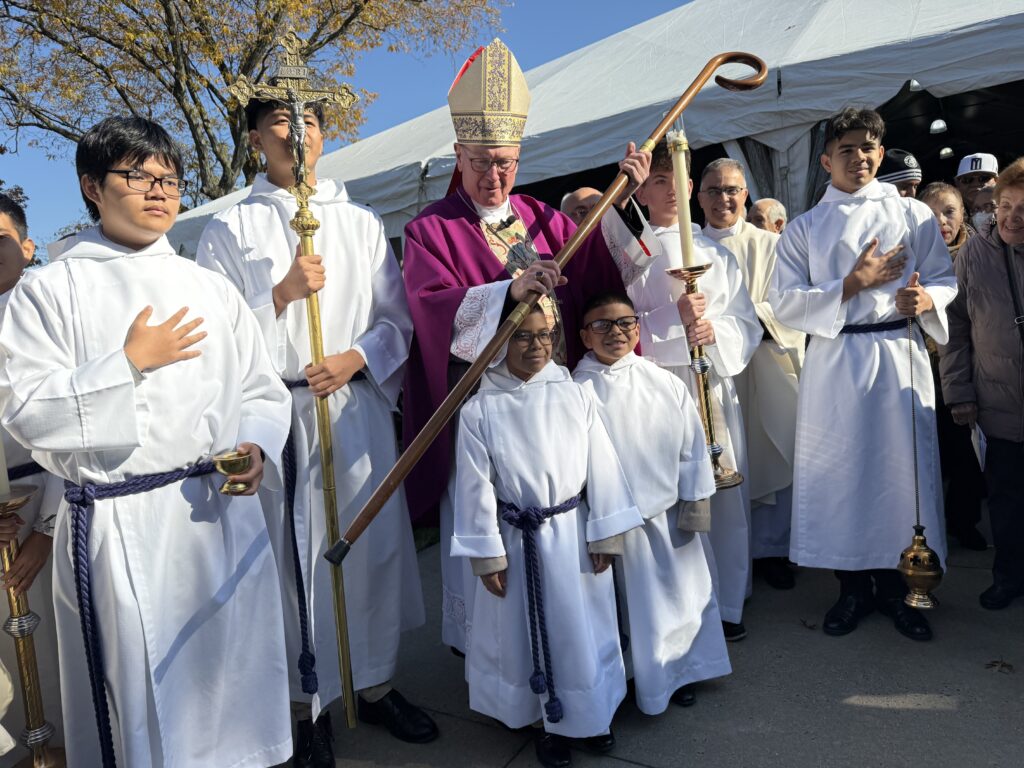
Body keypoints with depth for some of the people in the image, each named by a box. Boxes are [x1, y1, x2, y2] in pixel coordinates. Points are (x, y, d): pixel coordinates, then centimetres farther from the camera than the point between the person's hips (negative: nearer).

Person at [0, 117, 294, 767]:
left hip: (222, 513, 3)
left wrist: (255, 447, -9)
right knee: (141, 695, 7)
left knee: (231, 675, 14)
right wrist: (129, 364, -12)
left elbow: (263, 391, 10)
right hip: (119, 526, -3)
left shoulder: (210, 288, 11)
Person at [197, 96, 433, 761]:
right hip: (277, 413, -2)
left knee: (376, 545, 6)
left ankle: (376, 682, 26)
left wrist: (357, 358, -10)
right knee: (296, 556, 4)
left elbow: (398, 319, 8)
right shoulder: (230, 229, 6)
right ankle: (309, 700, 23)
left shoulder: (363, 223, 11)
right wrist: (283, 292, -12)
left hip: (358, 405, 2)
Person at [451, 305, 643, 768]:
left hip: (573, 533, 1)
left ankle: (590, 716, 39)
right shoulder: (480, 409, -10)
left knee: (582, 629, 15)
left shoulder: (574, 396, -5)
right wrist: (486, 555, -6)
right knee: (529, 633, 14)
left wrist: (604, 535, -1)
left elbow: (600, 467, -2)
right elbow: (476, 486, -8)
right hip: (516, 539, -1)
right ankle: (548, 722, 36)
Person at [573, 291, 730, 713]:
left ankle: (686, 669, 41)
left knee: (685, 590, 17)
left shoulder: (666, 384, -4)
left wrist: (695, 502, 0)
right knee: (641, 601, 12)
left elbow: (692, 445, 1)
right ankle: (656, 681, 35)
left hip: (672, 512, 3)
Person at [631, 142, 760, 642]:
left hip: (716, 383, 3)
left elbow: (748, 322, 9)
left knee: (726, 496, 5)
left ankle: (728, 606, 19)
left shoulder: (716, 252, 15)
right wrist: (674, 320, -18)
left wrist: (715, 330, -10)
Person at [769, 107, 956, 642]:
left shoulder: (913, 214, 10)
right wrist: (854, 284, -10)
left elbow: (945, 280, 9)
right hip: (833, 362, 0)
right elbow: (785, 302, -2)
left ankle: (895, 585, 21)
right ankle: (853, 586, 21)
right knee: (839, 469, 3)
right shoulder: (805, 227, 8)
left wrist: (925, 300, -13)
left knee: (902, 466, 2)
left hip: (900, 357, 1)